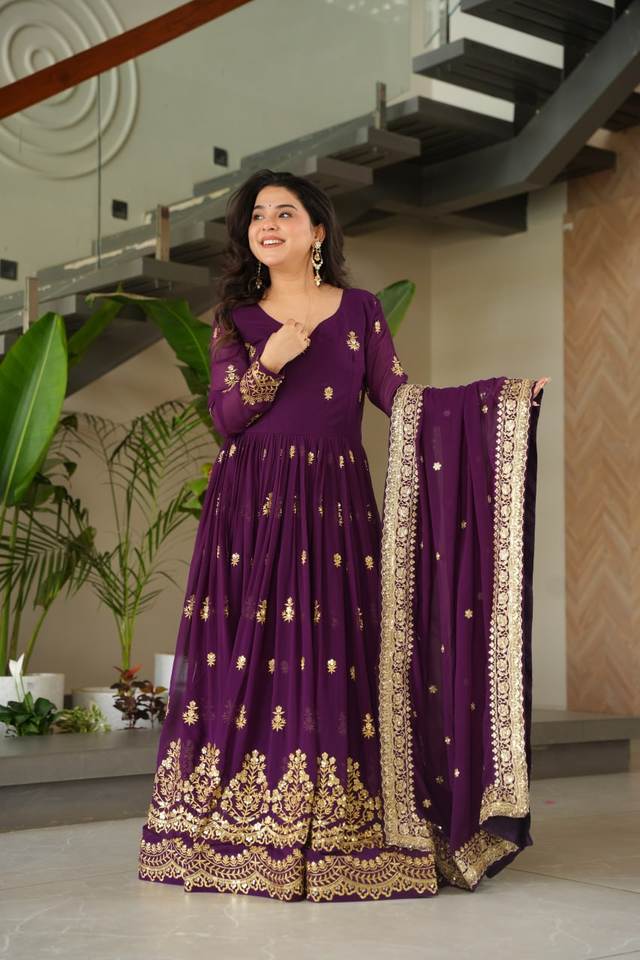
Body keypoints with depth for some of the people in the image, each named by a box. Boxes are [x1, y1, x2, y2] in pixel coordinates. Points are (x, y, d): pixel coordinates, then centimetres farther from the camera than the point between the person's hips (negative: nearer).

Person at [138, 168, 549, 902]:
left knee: (336, 658, -3)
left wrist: (501, 393, -6)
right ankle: (239, 840, 3)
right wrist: (269, 363, -13)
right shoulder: (235, 319, 10)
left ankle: (339, 840, 4)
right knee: (246, 656, -4)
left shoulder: (360, 310, 9)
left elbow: (398, 395, 2)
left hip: (334, 506, 0)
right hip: (252, 510, 0)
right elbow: (224, 417, 3)